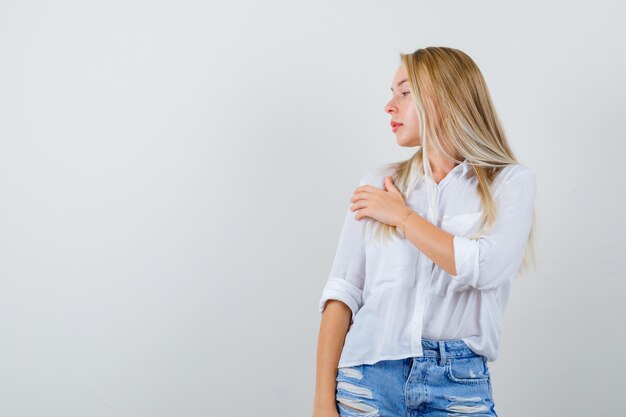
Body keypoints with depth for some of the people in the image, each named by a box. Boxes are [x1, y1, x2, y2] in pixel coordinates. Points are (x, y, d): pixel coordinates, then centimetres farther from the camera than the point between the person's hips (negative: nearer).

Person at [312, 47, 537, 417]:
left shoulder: (512, 182, 1)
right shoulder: (379, 184, 6)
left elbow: (487, 268, -16)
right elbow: (343, 290, 1)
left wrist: (402, 217, -7)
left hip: (460, 386, -1)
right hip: (370, 376, 2)